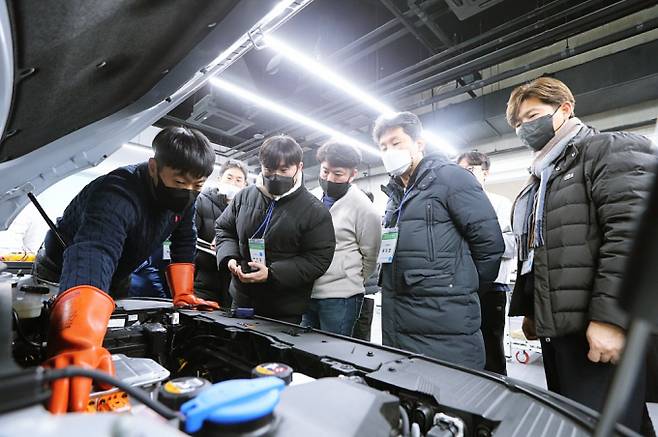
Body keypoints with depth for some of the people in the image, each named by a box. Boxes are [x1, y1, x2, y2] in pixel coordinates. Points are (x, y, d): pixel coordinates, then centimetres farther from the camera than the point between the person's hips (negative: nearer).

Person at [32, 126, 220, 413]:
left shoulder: (184, 195, -22)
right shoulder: (118, 194, -45)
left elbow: (184, 242, -10)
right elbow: (93, 255, -62)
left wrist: (182, 295, -16)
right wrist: (78, 344, -76)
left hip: (117, 280, 6)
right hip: (63, 277, -5)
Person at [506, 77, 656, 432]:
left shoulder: (613, 150, -2)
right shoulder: (541, 178, 23)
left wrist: (609, 316, -23)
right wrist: (528, 308, 20)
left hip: (600, 329, -8)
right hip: (554, 327, 8)